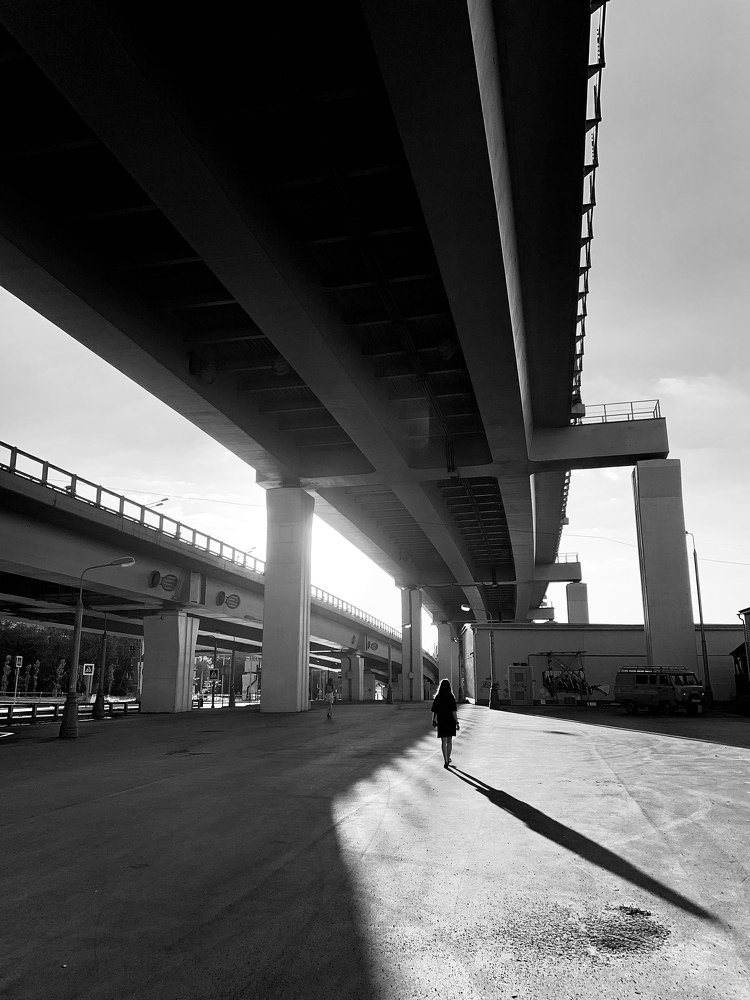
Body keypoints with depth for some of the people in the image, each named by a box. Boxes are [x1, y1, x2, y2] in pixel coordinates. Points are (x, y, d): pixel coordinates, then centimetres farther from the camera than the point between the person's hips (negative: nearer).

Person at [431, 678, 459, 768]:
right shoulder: (451, 697, -11)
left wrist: (433, 720, 14)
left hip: (441, 721, 0)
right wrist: (457, 723, -11)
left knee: (443, 741, 3)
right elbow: (454, 711, -14)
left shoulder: (437, 697, -5)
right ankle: (448, 758, 28)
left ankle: (445, 761, -8)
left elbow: (434, 711, -1)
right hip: (450, 721, 0)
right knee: (449, 740, 16)